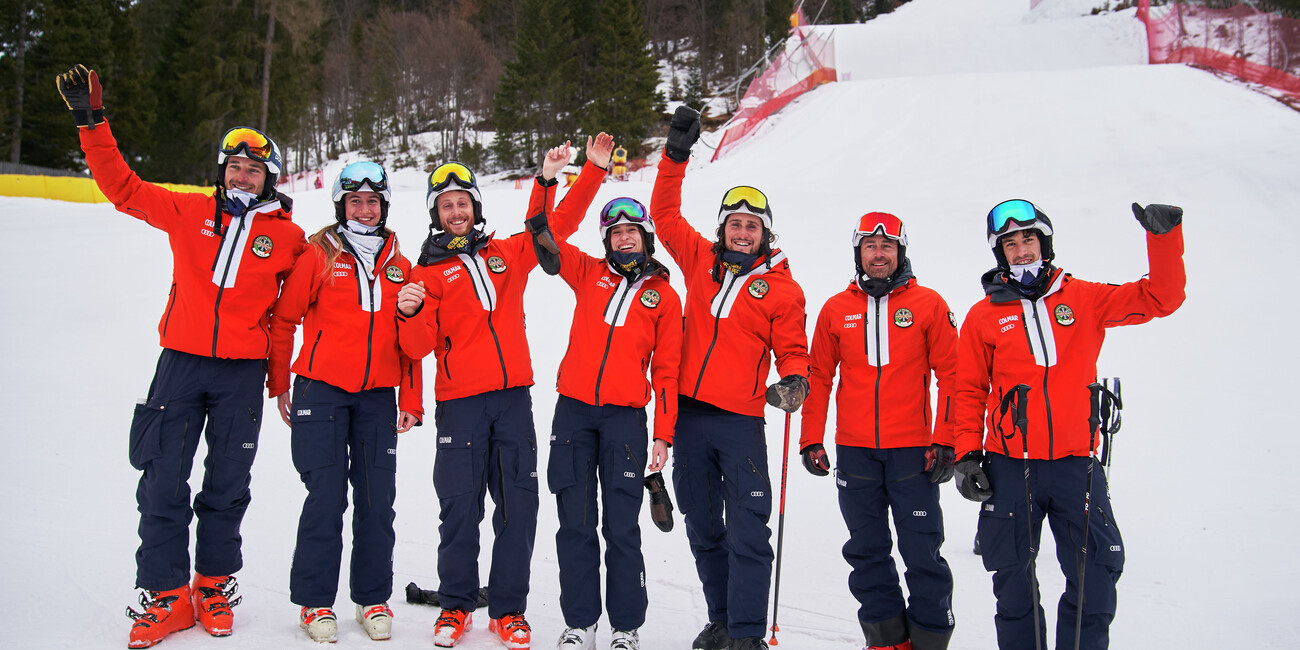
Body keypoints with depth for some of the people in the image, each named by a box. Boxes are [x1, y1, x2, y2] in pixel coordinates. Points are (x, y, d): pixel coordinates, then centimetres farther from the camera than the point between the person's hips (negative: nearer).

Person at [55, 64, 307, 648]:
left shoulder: (288, 236, 2)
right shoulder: (189, 211, 5)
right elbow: (123, 187, 8)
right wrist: (92, 122, 3)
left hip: (243, 372, -1)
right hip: (182, 360, 1)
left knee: (227, 486, 8)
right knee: (162, 482, 0)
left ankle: (214, 588, 24)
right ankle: (165, 597, 12)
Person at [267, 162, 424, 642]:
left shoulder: (398, 265, 13)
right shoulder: (318, 255, 2)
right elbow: (283, 320, 5)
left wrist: (411, 401, 12)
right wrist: (279, 385, 5)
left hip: (378, 396, 3)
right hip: (321, 390, -3)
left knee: (377, 501, 3)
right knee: (326, 499, -4)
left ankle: (373, 599, 16)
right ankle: (315, 602, 10)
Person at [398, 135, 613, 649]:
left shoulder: (507, 253, 15)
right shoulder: (428, 271, 6)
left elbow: (558, 226, 17)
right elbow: (419, 348, -1)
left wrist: (593, 171, 11)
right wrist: (413, 315, -21)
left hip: (513, 398, 3)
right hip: (459, 402, -2)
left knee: (518, 506, 2)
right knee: (460, 506, -1)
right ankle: (456, 606, 17)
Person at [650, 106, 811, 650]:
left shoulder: (782, 288, 1)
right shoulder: (701, 260, 9)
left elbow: (792, 349, 3)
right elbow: (664, 214, 12)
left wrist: (794, 380, -18)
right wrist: (676, 155, 4)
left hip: (740, 420, -4)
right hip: (689, 413, 4)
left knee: (748, 530, -8)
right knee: (703, 527, 13)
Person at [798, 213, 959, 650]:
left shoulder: (928, 304, 2)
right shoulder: (836, 309, 8)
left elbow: (950, 375, 1)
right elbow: (819, 377, 11)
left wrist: (945, 441, -6)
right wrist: (811, 440, 5)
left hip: (913, 450, -2)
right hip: (854, 451, 3)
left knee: (922, 553, -1)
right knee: (867, 552, 9)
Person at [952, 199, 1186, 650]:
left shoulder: (1084, 298, 7)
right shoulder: (983, 316, 5)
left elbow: (1159, 298, 4)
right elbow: (969, 393, 7)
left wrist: (1164, 237, -8)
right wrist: (967, 455, -1)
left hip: (1075, 465, 1)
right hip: (1009, 467, 0)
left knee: (1095, 582, 2)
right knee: (1014, 584, 9)